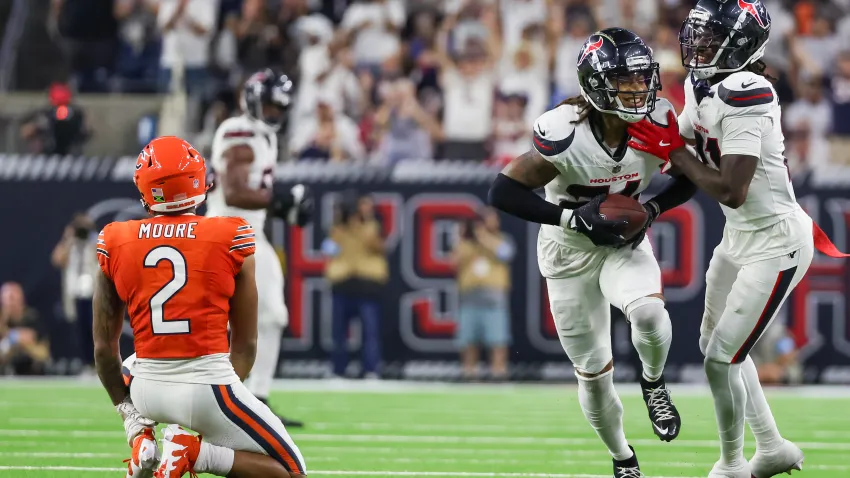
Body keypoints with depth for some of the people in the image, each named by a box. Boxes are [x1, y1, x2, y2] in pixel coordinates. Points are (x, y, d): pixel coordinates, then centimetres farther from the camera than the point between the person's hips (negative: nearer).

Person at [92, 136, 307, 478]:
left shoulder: (116, 245, 2)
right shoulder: (230, 241, -4)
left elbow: (104, 347, 7)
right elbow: (245, 344, 3)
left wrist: (130, 416, 16)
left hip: (148, 388, 4)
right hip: (209, 384, -4)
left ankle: (144, 442, 13)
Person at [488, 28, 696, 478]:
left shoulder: (657, 121, -18)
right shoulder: (564, 134, -30)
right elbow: (503, 192, -26)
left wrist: (651, 210, -19)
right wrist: (574, 217, -30)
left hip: (625, 243, 2)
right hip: (570, 254, -2)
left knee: (647, 310, -31)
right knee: (594, 372, 6)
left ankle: (653, 381, 1)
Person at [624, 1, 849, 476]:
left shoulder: (744, 96, -27)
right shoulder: (702, 87, 0)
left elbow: (731, 192, -30)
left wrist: (674, 151, -20)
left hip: (775, 245, -10)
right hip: (741, 236, 10)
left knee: (721, 360, -3)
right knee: (715, 345, 19)